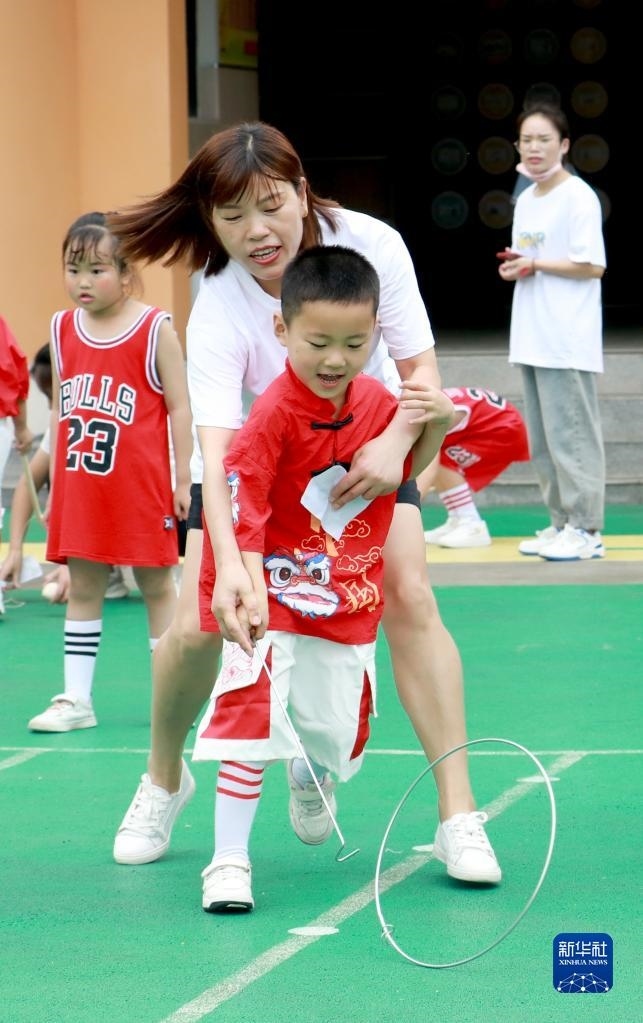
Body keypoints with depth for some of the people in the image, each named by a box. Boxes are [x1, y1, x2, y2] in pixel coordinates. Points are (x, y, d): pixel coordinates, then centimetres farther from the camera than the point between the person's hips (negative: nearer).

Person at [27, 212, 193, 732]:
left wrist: (184, 480, -8)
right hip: (80, 487, 5)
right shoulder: (63, 329, 6)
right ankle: (76, 698, 13)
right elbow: (60, 411, 13)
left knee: (157, 585, 6)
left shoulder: (155, 329, -7)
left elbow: (179, 406, -6)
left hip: (140, 485, -4)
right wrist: (54, 484, 12)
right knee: (82, 587, 8)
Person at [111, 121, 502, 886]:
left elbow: (421, 370, -19)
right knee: (198, 624, -11)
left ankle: (458, 816, -14)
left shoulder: (371, 246, -27)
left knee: (409, 597, -18)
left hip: (363, 450, 1)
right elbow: (216, 450, -41)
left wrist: (395, 441, -41)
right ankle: (164, 780, 20)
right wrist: (228, 563, -57)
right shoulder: (218, 314, -32)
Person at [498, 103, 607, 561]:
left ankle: (585, 529, -4)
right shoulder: (526, 201, 15)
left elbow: (592, 266, -14)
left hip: (569, 345, -8)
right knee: (542, 438, 10)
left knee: (571, 434, -8)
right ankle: (561, 523, 17)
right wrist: (513, 267, 2)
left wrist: (535, 264, -14)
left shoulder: (579, 197, -9)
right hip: (532, 341, 8)